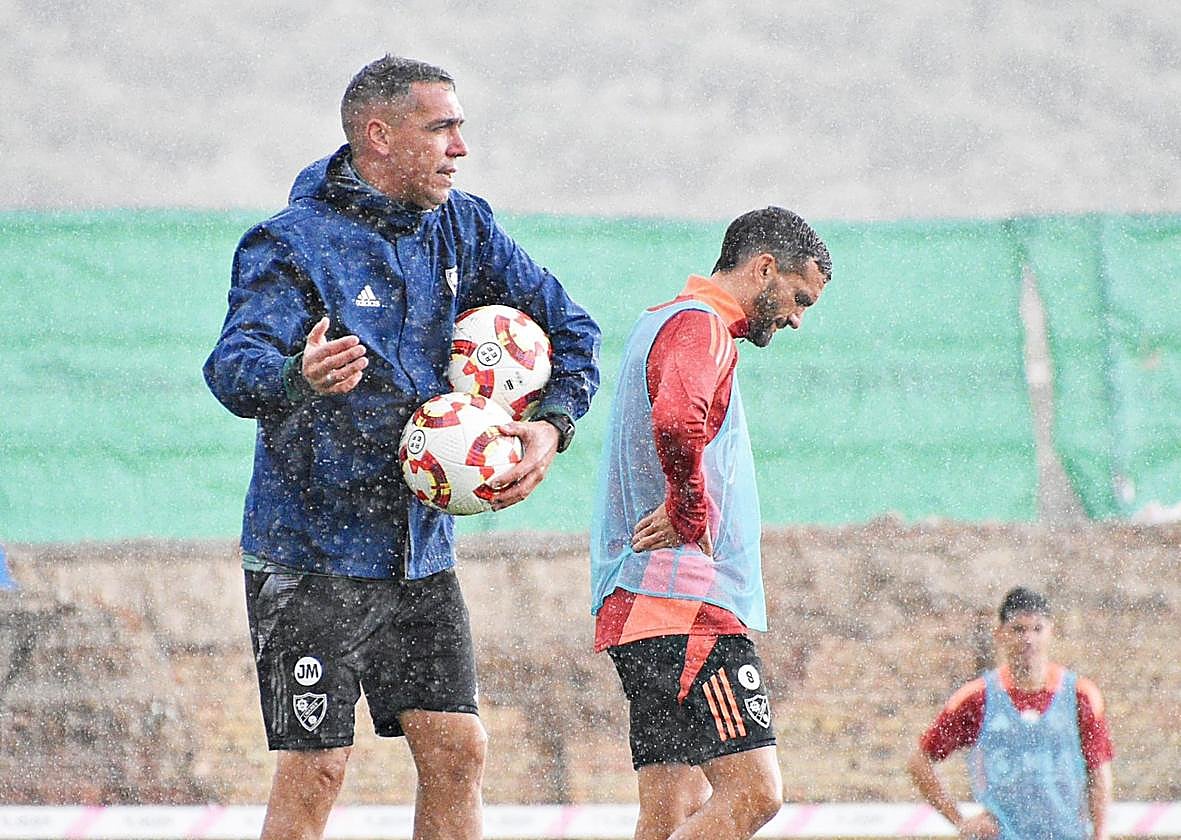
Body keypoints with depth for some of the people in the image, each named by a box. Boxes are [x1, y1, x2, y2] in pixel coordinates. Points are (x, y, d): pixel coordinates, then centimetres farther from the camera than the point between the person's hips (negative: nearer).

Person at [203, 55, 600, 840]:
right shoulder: (294, 242, -13)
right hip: (312, 554, -6)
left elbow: (569, 327, 13)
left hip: (421, 552, 6)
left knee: (457, 751, 1)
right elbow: (234, 365, -27)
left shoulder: (462, 229, 6)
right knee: (316, 767, -7)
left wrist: (552, 424, -5)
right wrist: (298, 377, -50)